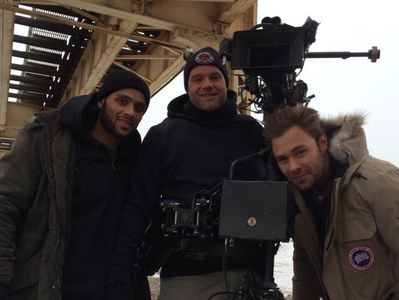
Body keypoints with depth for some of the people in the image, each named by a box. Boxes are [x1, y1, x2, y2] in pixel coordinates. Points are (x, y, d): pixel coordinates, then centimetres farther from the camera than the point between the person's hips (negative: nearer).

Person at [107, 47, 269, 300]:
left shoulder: (251, 130, 7)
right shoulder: (162, 135, 3)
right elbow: (138, 206, 0)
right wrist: (119, 273, -7)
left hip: (250, 271, 2)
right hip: (186, 276, -1)